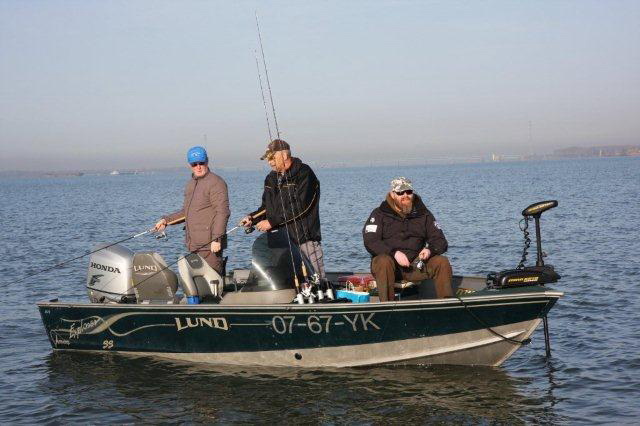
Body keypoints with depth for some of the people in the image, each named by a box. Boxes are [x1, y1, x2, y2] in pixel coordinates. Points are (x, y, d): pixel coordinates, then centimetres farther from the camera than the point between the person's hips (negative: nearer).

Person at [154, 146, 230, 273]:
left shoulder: (216, 182, -8)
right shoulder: (191, 184, 21)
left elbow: (222, 212, -16)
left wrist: (216, 239, -22)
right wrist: (166, 220, 17)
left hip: (209, 245, -9)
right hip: (193, 244, 9)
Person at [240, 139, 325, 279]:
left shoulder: (304, 174, -7)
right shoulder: (271, 179, 18)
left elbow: (300, 206, -16)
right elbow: (267, 206, 26)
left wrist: (272, 221, -15)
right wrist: (252, 218, 5)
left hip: (305, 237, -6)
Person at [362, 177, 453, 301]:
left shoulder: (423, 214, 13)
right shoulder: (380, 214, 3)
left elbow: (440, 241, 9)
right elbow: (370, 242, -10)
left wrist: (430, 250, -16)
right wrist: (394, 253, -24)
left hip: (416, 264, 3)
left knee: (442, 262, -19)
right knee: (384, 262, -36)